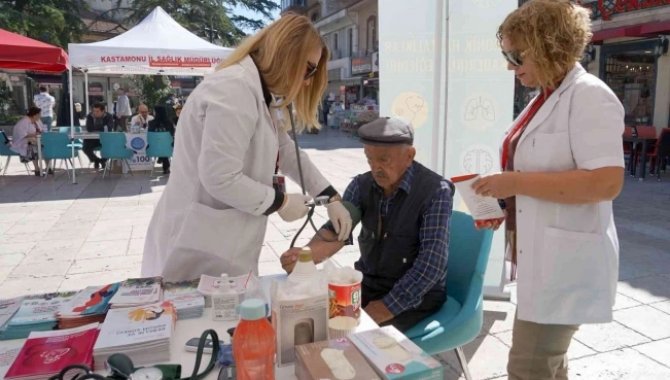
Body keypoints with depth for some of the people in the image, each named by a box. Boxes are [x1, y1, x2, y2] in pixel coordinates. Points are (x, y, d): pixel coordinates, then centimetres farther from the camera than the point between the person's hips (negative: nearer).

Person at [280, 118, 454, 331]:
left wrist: (388, 307, -25)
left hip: (415, 295, -5)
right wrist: (305, 254, -34)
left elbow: (433, 264, -23)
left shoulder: (435, 192, -17)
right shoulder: (361, 185, -1)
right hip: (366, 284, 5)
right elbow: (337, 231, -13)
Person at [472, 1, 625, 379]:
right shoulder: (546, 98, 12)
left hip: (564, 262, -9)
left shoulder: (589, 97, -16)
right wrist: (502, 205, 7)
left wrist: (516, 182, -25)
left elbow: (606, 182, -27)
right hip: (541, 257, 9)